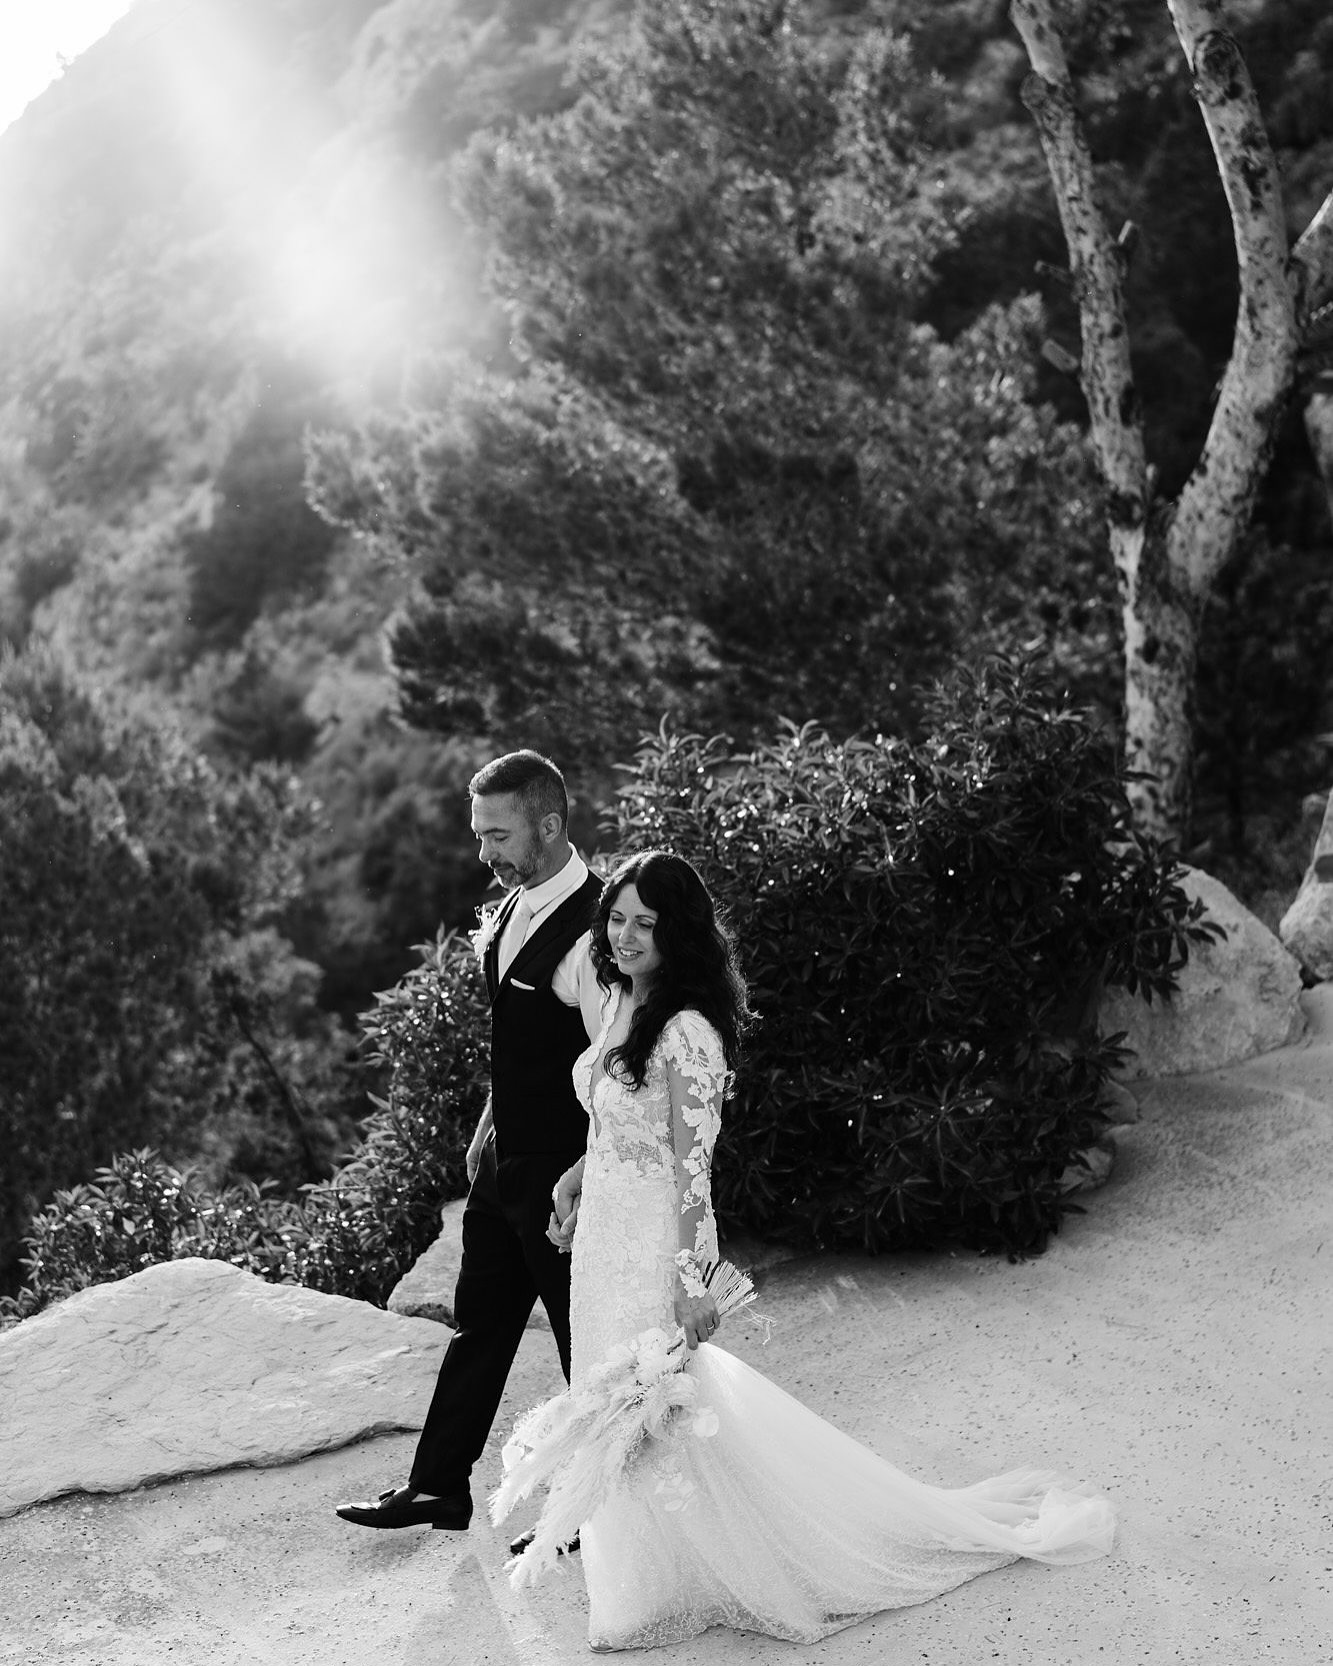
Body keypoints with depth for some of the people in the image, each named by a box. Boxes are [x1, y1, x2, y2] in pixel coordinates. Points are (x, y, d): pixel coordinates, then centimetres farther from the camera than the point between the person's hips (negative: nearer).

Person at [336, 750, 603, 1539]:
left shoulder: (592, 928, -23)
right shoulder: (515, 906, 5)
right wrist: (492, 1120, 17)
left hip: (564, 1172, -9)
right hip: (507, 1160, 9)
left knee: (588, 1337, 8)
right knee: (479, 1322, 18)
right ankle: (438, 1487, 33)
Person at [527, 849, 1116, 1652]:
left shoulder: (686, 1033, -22)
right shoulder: (621, 1004, 4)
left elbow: (693, 1164, -22)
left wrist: (691, 1280, -21)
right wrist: (575, 1177, 23)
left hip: (654, 1243, -9)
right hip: (606, 1233, 9)